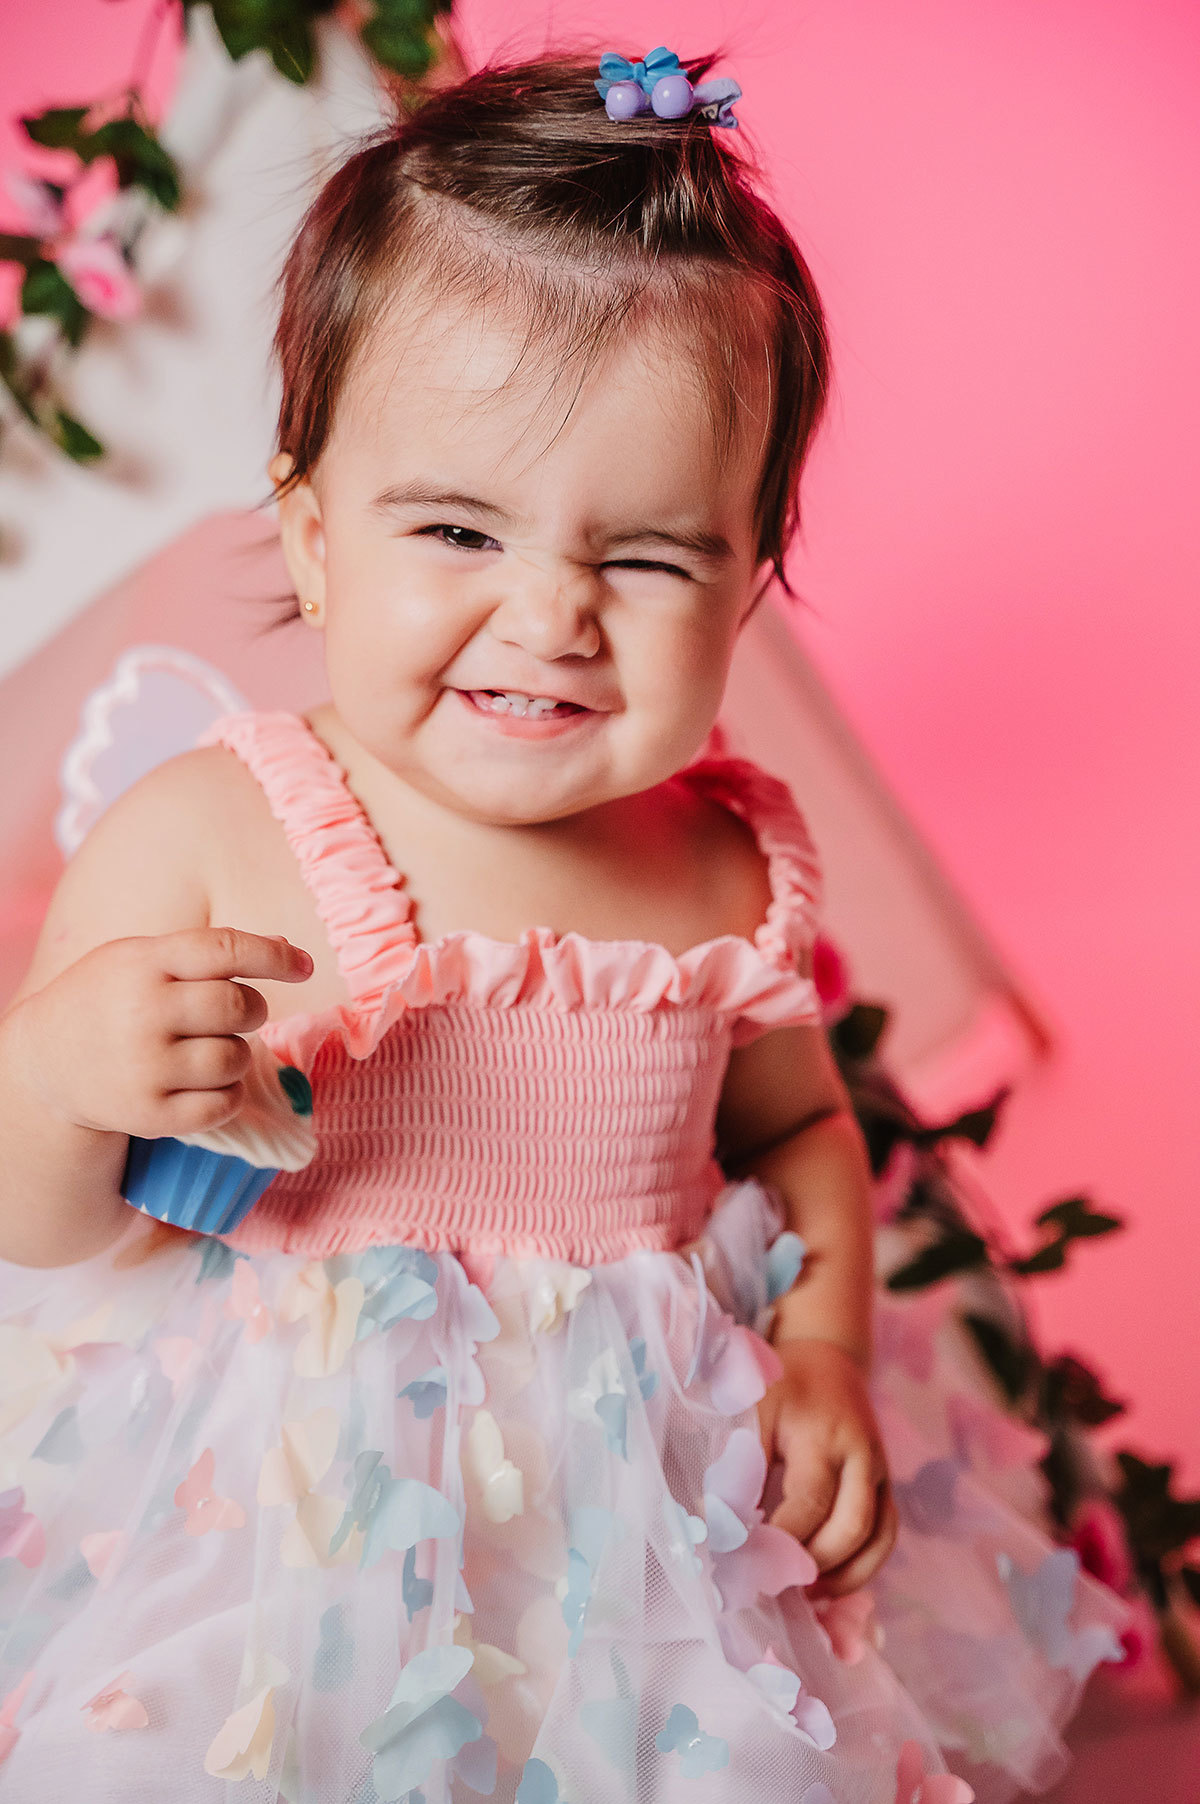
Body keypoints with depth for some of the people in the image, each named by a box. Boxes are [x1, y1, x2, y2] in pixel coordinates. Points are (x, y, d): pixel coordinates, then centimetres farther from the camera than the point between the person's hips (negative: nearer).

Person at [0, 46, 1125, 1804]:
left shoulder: (730, 871, -6)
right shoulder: (205, 840, -16)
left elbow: (800, 1129, 13)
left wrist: (827, 1349, -3)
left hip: (634, 1508, 3)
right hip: (279, 1514, -2)